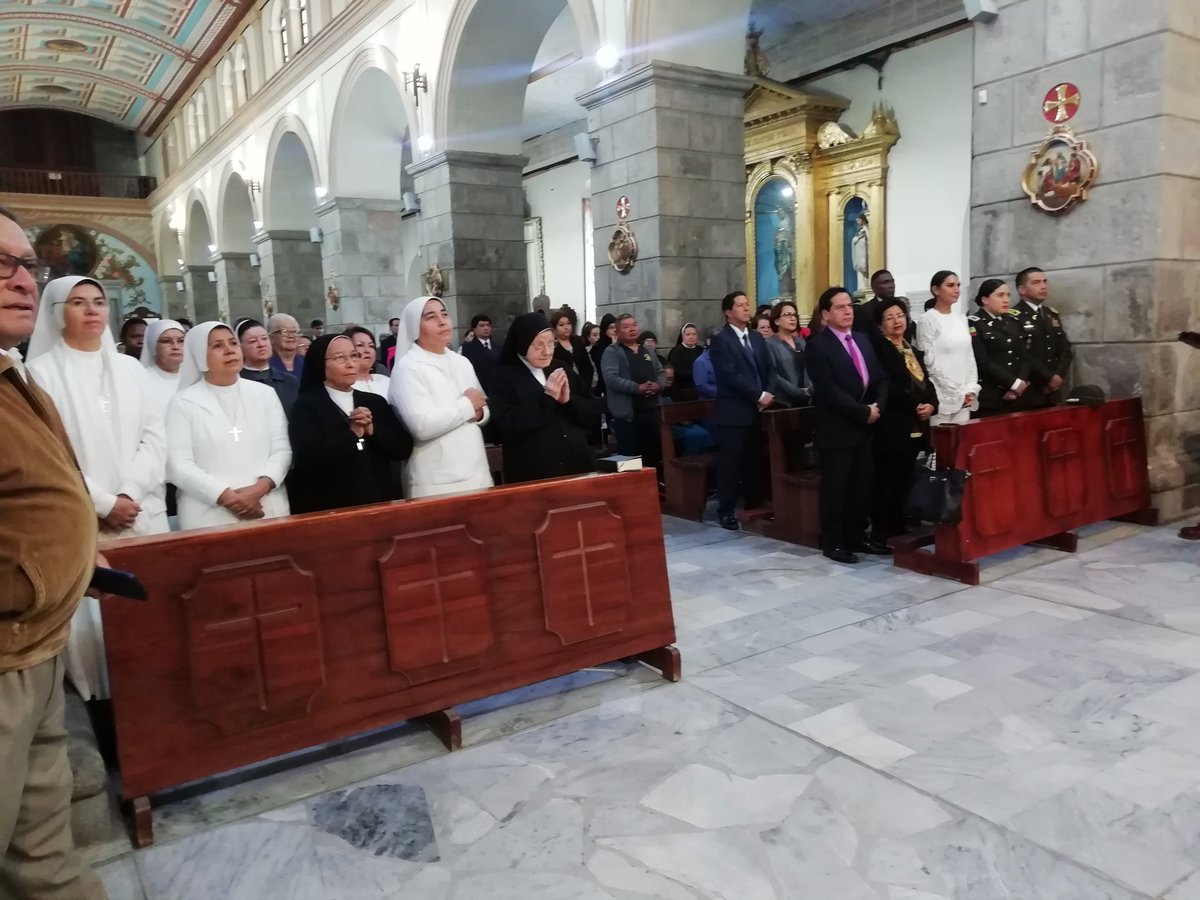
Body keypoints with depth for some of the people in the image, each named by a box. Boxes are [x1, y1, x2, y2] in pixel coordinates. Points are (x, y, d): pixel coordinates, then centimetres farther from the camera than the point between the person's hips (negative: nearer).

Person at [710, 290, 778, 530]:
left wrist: (769, 393, -5)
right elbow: (730, 376, -16)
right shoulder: (720, 340, -6)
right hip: (734, 412, -6)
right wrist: (759, 395, -15)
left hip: (758, 411, 6)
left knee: (755, 462, 10)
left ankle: (754, 506, 21)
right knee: (730, 463, -2)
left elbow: (769, 369, 14)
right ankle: (726, 510, 7)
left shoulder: (757, 337, 16)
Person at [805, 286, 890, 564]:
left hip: (864, 428, 7)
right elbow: (828, 391, -19)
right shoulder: (817, 345, -11)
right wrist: (863, 412, -15)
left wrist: (877, 407, -5)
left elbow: (880, 378, 14)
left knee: (861, 486, 12)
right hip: (836, 430, -7)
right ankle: (833, 542, 11)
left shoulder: (862, 340, 14)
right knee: (835, 488, 1)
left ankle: (857, 536, 24)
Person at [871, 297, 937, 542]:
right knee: (887, 480, -5)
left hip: (916, 427, 8)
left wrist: (931, 405, -3)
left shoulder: (912, 350, 21)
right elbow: (886, 387, -16)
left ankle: (900, 528, 17)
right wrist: (914, 406, -15)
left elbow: (926, 382, 16)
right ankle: (882, 532, 1)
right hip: (893, 427, -8)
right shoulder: (878, 349, -6)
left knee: (906, 480, 9)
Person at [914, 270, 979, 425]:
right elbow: (929, 361, -10)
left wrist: (972, 389, 2)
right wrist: (955, 393, -10)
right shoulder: (927, 320, -7)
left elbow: (969, 356, 14)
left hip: (964, 397, 6)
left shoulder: (961, 319, 13)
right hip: (943, 397, -6)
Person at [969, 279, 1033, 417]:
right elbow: (983, 363, -12)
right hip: (991, 398, -5)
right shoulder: (974, 324, -4)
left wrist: (1021, 384, -6)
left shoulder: (1013, 321, 15)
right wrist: (1015, 383, -11)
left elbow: (1025, 356, 11)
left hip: (1018, 396, 6)